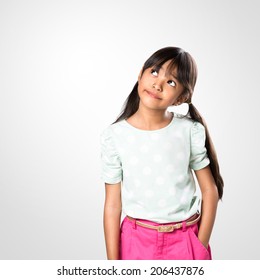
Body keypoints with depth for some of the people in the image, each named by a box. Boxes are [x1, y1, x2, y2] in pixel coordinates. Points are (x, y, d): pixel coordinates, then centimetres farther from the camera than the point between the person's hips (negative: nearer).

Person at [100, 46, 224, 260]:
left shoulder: (191, 131, -9)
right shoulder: (114, 136, -9)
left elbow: (210, 191, -1)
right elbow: (113, 205, -5)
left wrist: (201, 247, -4)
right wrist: (112, 262, -3)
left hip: (185, 241, 0)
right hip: (137, 242, 0)